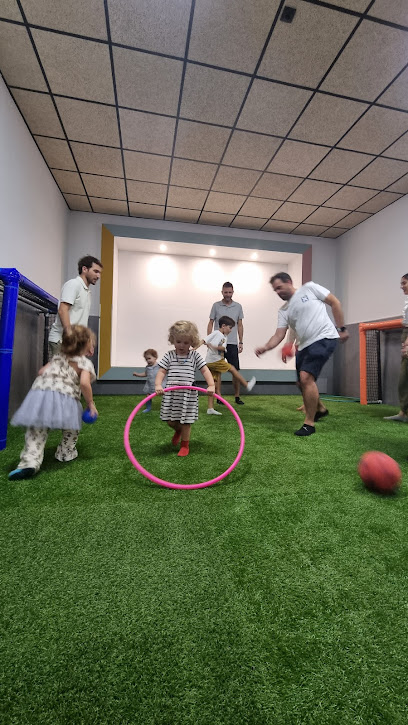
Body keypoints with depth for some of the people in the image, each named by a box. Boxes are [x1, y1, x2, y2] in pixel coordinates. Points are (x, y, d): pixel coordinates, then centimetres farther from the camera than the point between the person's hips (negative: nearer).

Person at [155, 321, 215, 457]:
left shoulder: (195, 356, -1)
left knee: (185, 422, 6)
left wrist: (211, 385, -19)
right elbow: (162, 371, -2)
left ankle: (185, 445, 29)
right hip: (171, 394, 2)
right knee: (170, 421, 12)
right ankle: (178, 431, 48)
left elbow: (205, 370, -4)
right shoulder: (169, 356, 2)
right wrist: (158, 385, -20)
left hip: (188, 394, -2)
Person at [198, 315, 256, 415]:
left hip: (211, 363, 9)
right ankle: (247, 385, 21)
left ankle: (210, 408, 10)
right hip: (214, 360, -9)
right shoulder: (216, 333, -7)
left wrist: (213, 346, -20)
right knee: (232, 369, 3)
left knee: (213, 383, 7)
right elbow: (204, 340, -14)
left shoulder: (225, 337, 16)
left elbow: (223, 348, -2)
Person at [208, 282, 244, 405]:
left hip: (232, 344, 1)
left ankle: (237, 397, 14)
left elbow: (240, 325, 11)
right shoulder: (216, 306, 4)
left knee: (235, 371, 2)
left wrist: (241, 342, 6)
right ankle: (219, 397, 11)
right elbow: (211, 323, 5)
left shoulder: (238, 306, 9)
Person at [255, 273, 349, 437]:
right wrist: (265, 347, -15)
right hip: (305, 346, 7)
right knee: (303, 382, 12)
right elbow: (279, 335, 4)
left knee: (306, 377, -20)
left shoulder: (309, 288, 1)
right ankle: (320, 409, 40)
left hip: (324, 338, -7)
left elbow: (334, 302, 4)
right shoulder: (283, 311, 13)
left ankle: (309, 423, -6)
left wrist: (341, 328, -1)